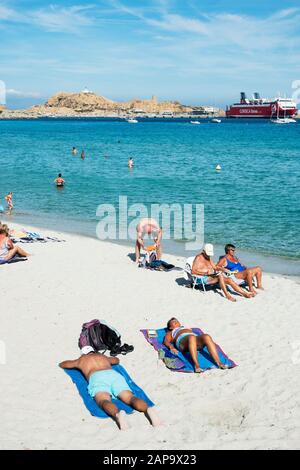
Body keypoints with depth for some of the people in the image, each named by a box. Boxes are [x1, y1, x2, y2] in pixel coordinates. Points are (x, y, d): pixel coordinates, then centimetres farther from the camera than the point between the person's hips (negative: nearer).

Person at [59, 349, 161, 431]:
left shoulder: (81, 360, 36)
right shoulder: (102, 356, 43)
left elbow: (62, 364, 54)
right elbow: (116, 360, 65)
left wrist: (78, 363, 70)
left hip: (97, 378, -3)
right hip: (114, 374, 3)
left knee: (104, 401, -29)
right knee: (130, 398, -19)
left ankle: (117, 414, -64)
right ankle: (148, 409, -52)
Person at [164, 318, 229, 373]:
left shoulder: (188, 329, 46)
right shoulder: (170, 333, 36)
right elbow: (166, 341, 16)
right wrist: (171, 347, -9)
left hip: (197, 339, 3)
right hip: (182, 340, -3)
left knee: (207, 337, -33)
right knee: (191, 338, -41)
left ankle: (218, 362, -47)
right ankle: (196, 365, -54)